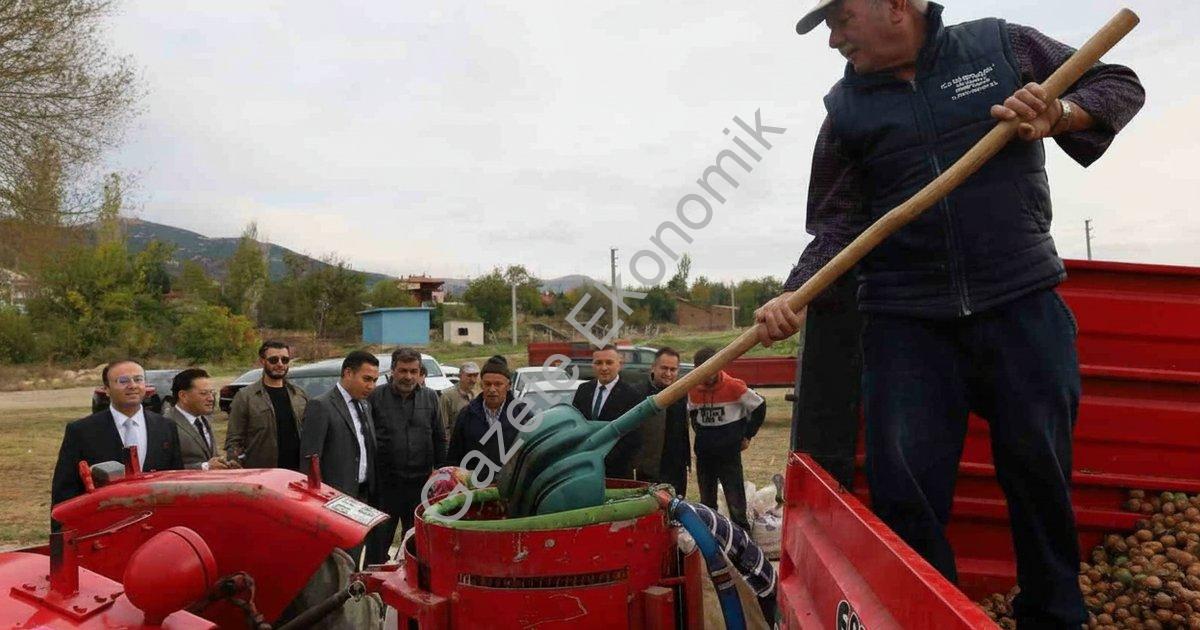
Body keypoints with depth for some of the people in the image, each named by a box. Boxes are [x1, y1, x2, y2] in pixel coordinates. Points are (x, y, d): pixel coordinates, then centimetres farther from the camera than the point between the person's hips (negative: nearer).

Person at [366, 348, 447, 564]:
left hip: (420, 483, 3)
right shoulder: (376, 397, -3)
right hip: (384, 483, -3)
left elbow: (440, 439, 10)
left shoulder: (430, 397, 6)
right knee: (378, 541, 5)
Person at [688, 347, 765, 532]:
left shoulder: (734, 386, -13)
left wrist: (747, 436, 1)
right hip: (703, 453, 5)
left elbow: (759, 407, -2)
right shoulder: (693, 390, 1)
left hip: (729, 453, -5)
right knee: (706, 500, 14)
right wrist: (700, 433, 12)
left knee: (735, 499, -4)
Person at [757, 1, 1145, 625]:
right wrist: (794, 297, -14)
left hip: (1023, 307, 0)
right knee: (905, 492, -4)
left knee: (1041, 477, 9)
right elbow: (837, 225, 3)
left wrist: (1060, 113, -9)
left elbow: (1120, 84, 13)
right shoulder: (845, 109, 6)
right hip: (905, 321, 0)